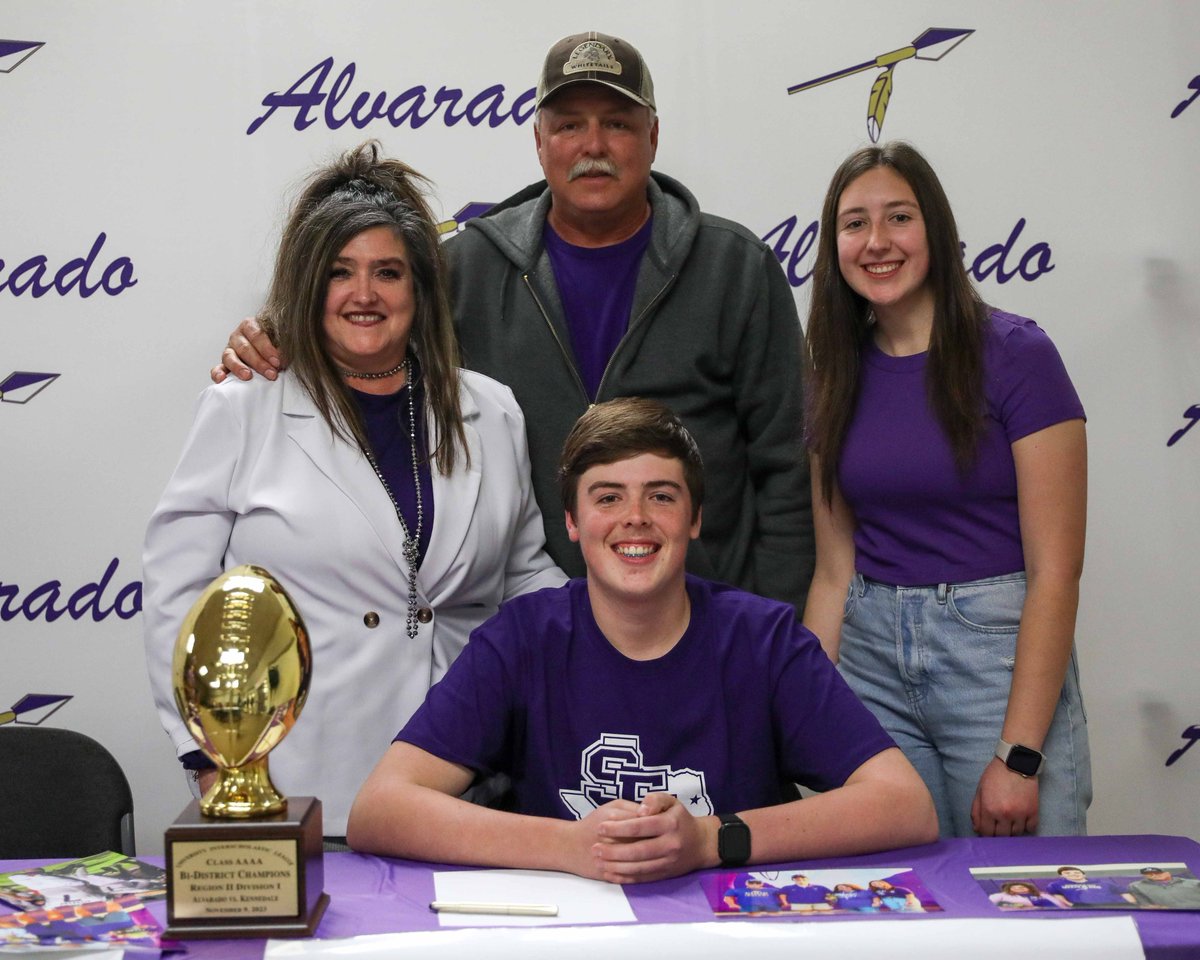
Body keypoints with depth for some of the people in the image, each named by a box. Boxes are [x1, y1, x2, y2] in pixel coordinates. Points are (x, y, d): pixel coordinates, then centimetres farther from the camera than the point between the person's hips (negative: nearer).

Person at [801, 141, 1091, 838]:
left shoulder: (1015, 355, -8)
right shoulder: (841, 375, 7)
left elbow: (1055, 570, -12)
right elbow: (834, 572, 9)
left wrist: (1019, 755, -16)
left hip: (1000, 651, -4)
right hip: (872, 658, 4)